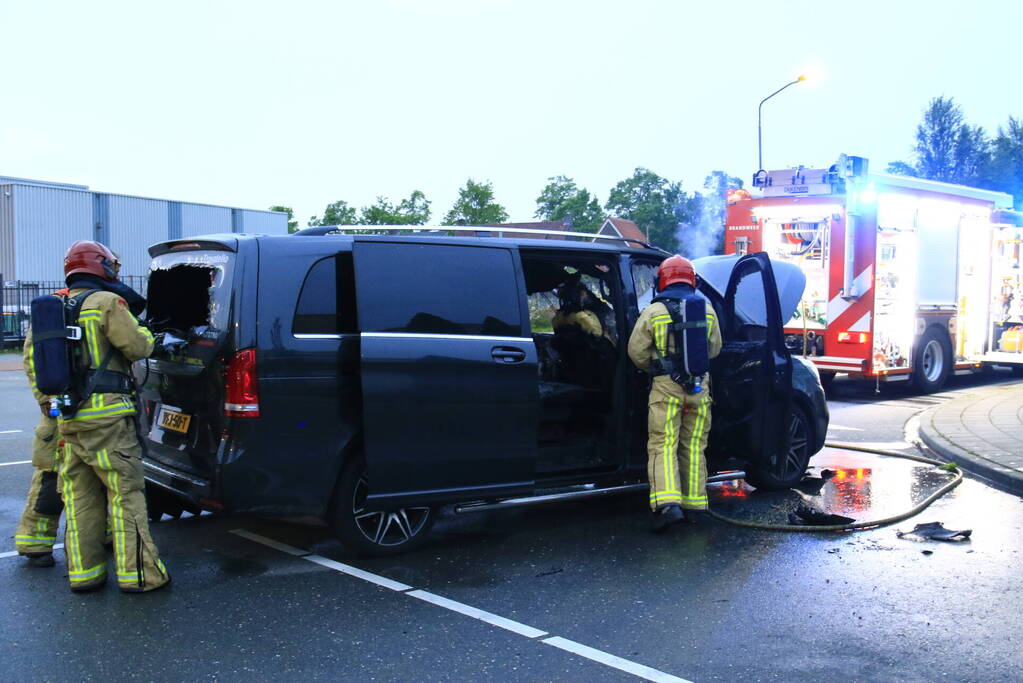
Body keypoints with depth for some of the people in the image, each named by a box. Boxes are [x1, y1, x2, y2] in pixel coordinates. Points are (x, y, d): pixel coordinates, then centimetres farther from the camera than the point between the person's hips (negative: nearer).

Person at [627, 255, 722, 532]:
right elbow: (714, 348, 14)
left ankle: (668, 504, -17)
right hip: (700, 387, 4)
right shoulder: (707, 309, 7)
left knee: (663, 446, -3)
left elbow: (637, 351, -4)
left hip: (667, 387, -4)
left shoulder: (654, 311, -6)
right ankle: (692, 504, 16)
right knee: (694, 447, 12)